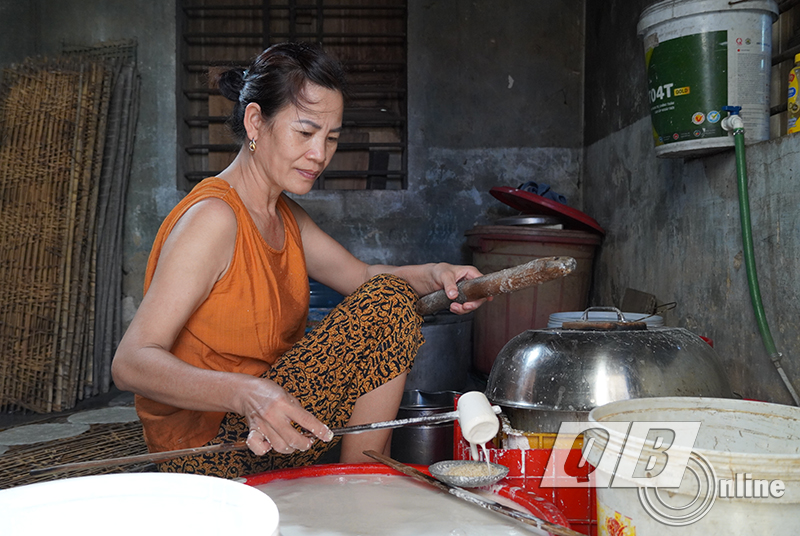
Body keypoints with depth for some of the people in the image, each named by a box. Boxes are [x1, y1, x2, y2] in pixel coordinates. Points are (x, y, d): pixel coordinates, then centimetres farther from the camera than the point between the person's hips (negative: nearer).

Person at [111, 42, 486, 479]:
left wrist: (433, 275, -9)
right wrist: (247, 394, -43)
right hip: (211, 455, -9)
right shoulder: (212, 217, -21)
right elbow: (130, 364, -27)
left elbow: (363, 277, 12)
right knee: (388, 307, -18)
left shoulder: (284, 216, 8)